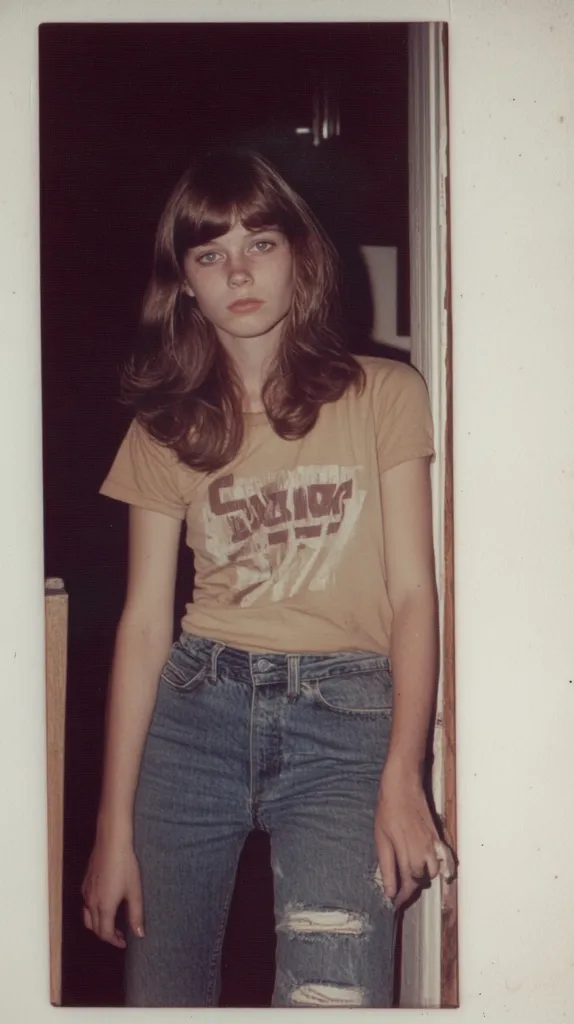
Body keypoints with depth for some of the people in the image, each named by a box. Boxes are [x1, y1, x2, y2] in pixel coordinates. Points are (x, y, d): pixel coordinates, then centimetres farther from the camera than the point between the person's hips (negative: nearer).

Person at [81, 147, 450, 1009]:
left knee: (335, 997, -16)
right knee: (161, 993, 7)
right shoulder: (167, 428, 8)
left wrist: (402, 776, -14)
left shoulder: (384, 396, 2)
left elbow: (413, 591, -2)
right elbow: (145, 622, 6)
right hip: (197, 710, 3)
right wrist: (115, 827, 2)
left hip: (345, 718, -2)